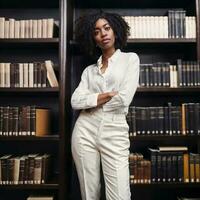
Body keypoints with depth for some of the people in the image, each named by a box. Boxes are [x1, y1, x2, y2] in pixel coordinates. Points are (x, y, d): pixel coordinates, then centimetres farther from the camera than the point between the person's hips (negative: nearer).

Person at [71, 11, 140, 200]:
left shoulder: (130, 58, 4)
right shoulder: (89, 70, 13)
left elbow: (124, 99, -10)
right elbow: (75, 101, -2)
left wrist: (92, 101, 0)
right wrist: (107, 95, -9)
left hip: (114, 133, -3)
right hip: (85, 132, 3)